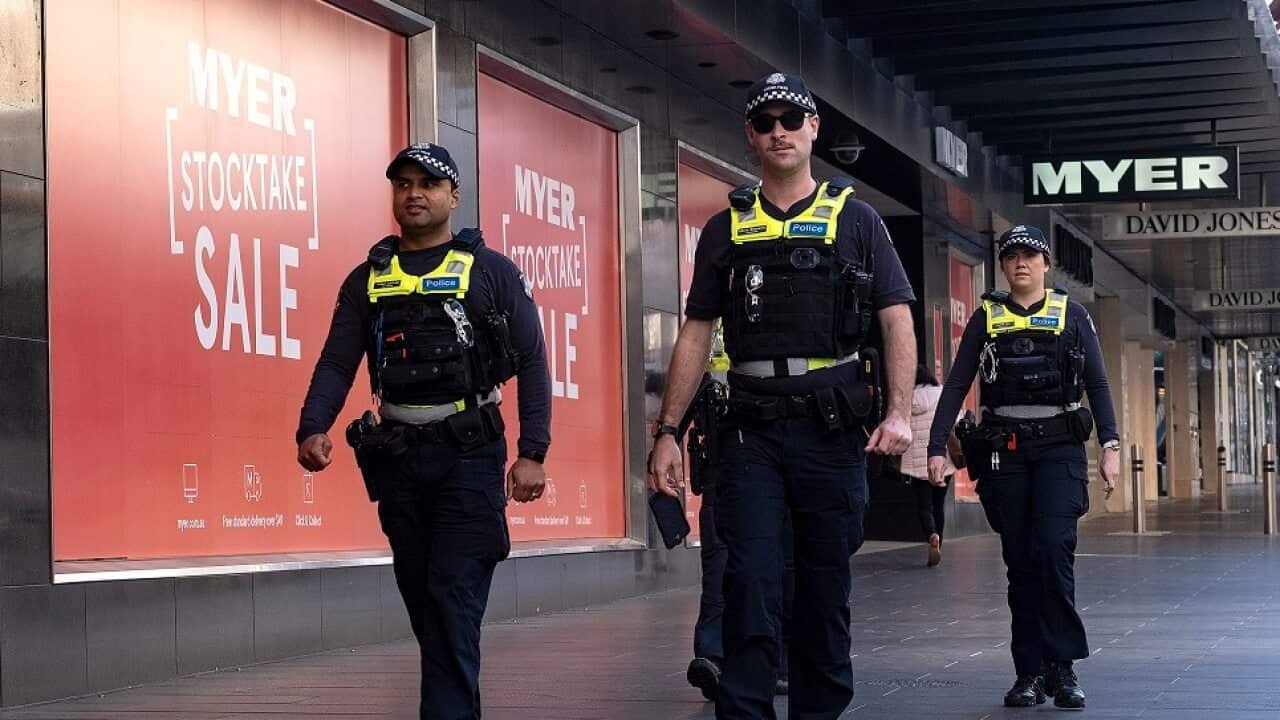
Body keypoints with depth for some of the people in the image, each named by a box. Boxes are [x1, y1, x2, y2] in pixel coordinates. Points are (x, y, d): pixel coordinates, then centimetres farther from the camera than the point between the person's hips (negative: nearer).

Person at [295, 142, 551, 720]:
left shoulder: (490, 272, 2)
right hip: (397, 458, 4)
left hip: (469, 455, -4)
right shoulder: (367, 280, 11)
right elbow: (336, 365, 4)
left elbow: (532, 364, -1)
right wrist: (312, 429, -14)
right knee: (421, 599, 11)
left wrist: (532, 454, -9)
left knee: (455, 597, -12)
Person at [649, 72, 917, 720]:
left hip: (832, 428, -1)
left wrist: (898, 413, -11)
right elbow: (695, 335, 11)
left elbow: (897, 322, 2)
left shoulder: (856, 220, 7)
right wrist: (667, 431, 4)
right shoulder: (726, 229, 12)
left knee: (826, 588, 6)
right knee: (751, 583, -7)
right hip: (751, 429, 1)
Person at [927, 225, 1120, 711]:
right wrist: (937, 447, -4)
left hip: (1059, 447, -1)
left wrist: (1111, 446, -3)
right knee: (1020, 561, 3)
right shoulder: (986, 319, 10)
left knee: (1054, 548, -16)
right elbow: (957, 384, 6)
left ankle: (1061, 667, -11)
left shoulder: (1071, 315, 8)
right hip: (1005, 449, 2)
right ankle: (1030, 672, 8)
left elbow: (1097, 384, 6)